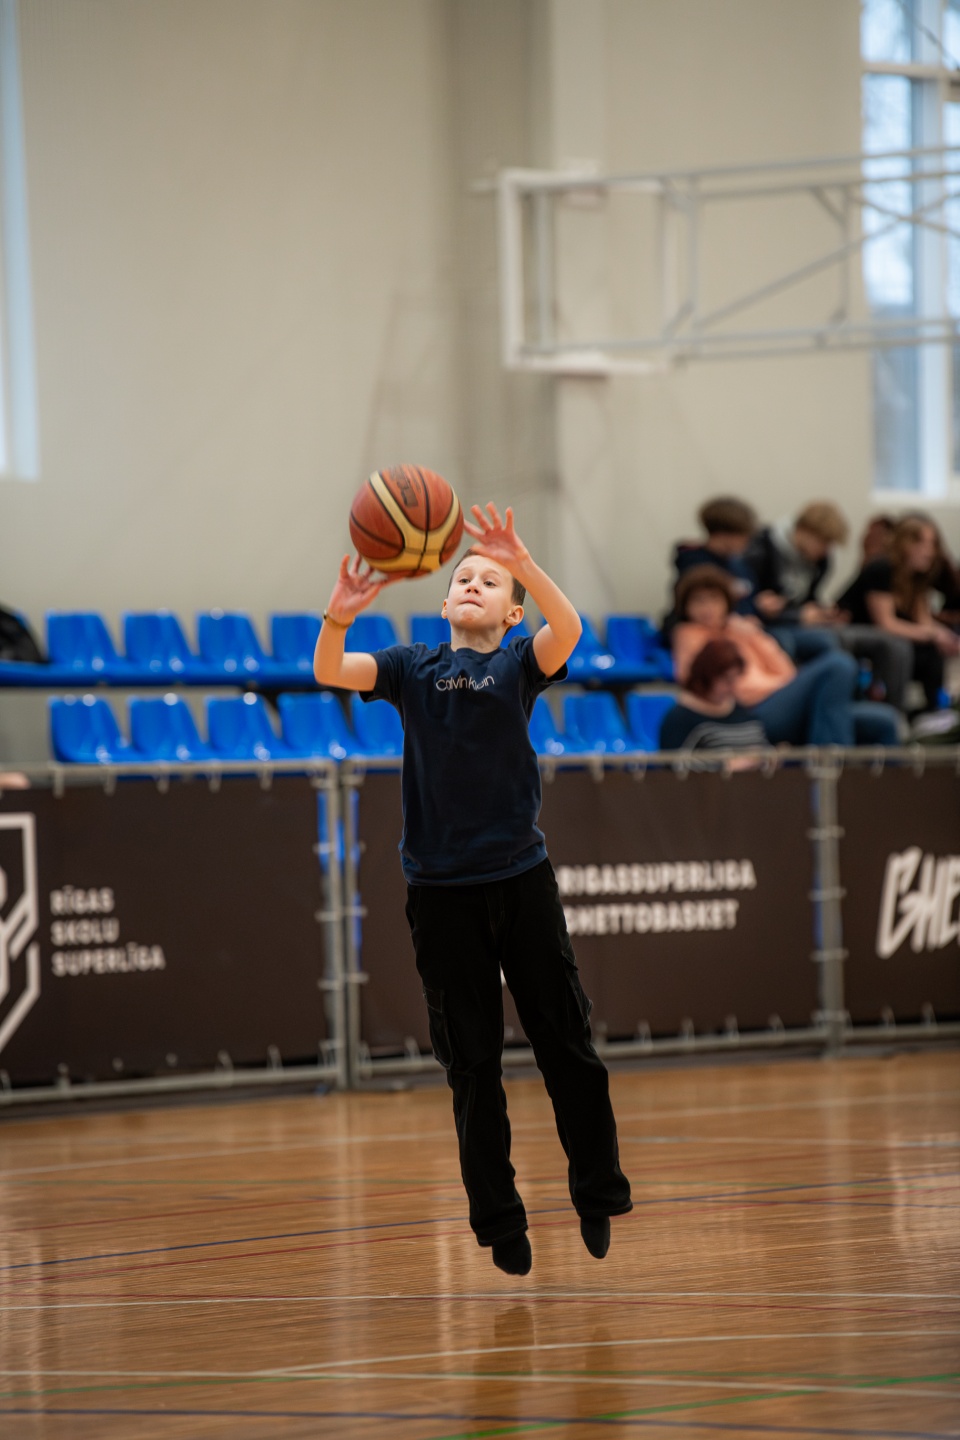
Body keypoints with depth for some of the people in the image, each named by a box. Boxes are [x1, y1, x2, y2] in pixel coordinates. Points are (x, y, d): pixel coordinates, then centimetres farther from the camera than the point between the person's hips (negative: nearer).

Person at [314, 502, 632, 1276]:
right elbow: (329, 673, -7)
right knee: (472, 1066, 4)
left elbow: (568, 627, -17)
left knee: (566, 1045, 3)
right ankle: (497, 1221, 10)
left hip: (521, 878, -1)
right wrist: (338, 617, -28)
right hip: (442, 888, 1)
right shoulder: (413, 668, 8)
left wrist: (523, 562, -34)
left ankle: (599, 1195, 17)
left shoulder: (520, 666, 4)